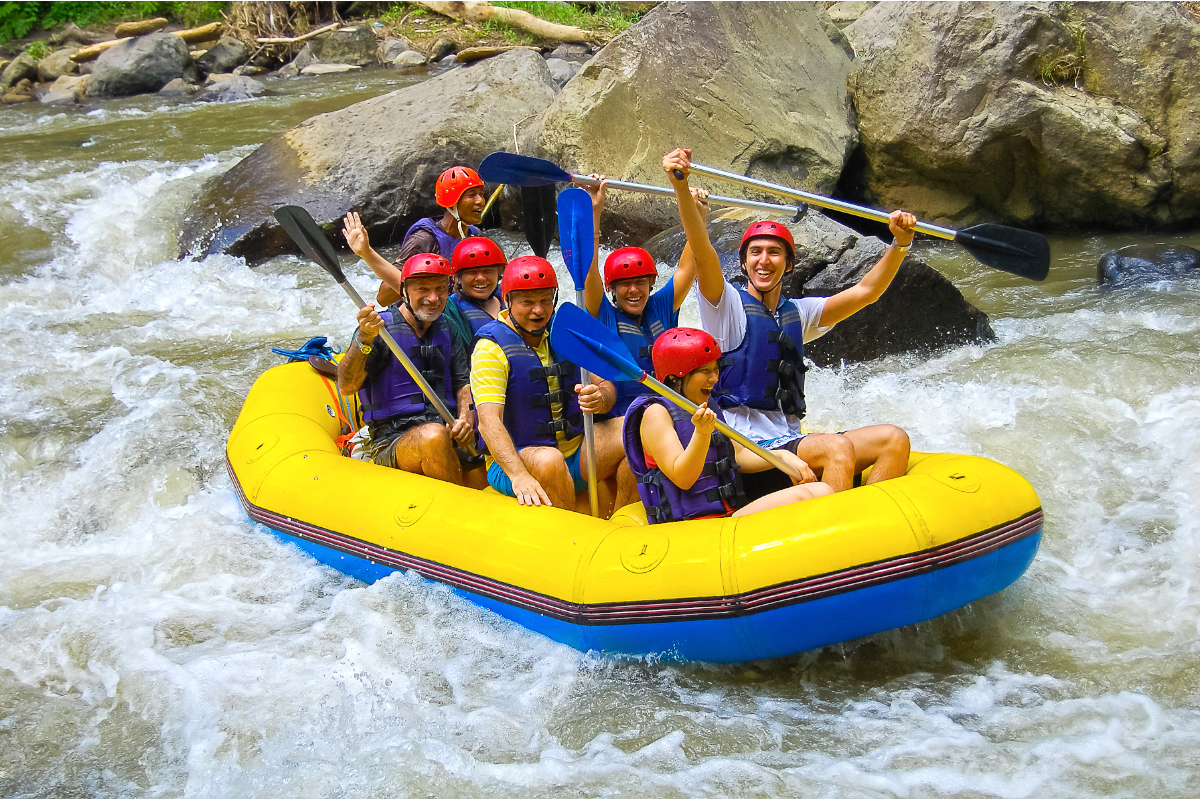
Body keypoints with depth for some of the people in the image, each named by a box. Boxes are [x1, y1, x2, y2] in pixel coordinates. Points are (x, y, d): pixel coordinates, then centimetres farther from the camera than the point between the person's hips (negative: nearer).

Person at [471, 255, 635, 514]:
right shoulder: (491, 347, -11)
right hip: (512, 463, -6)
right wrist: (520, 476, -38)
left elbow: (606, 387, 6)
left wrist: (599, 399, -21)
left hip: (574, 454, 6)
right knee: (548, 460, -38)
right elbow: (489, 421, -23)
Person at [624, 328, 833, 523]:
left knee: (822, 491, -7)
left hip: (733, 515, 9)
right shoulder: (656, 413, -7)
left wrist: (782, 457, 12)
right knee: (799, 497, -24)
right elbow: (682, 478, -16)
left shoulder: (705, 409, 21)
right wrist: (701, 433, -29)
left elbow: (737, 455, 27)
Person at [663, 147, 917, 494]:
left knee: (894, 440, -11)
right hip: (745, 445, -7)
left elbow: (865, 291, 16)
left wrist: (900, 243, 1)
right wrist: (680, 185, -31)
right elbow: (701, 249, -16)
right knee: (838, 447, -30)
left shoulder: (797, 314, 20)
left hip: (789, 440, 7)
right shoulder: (729, 305, 1)